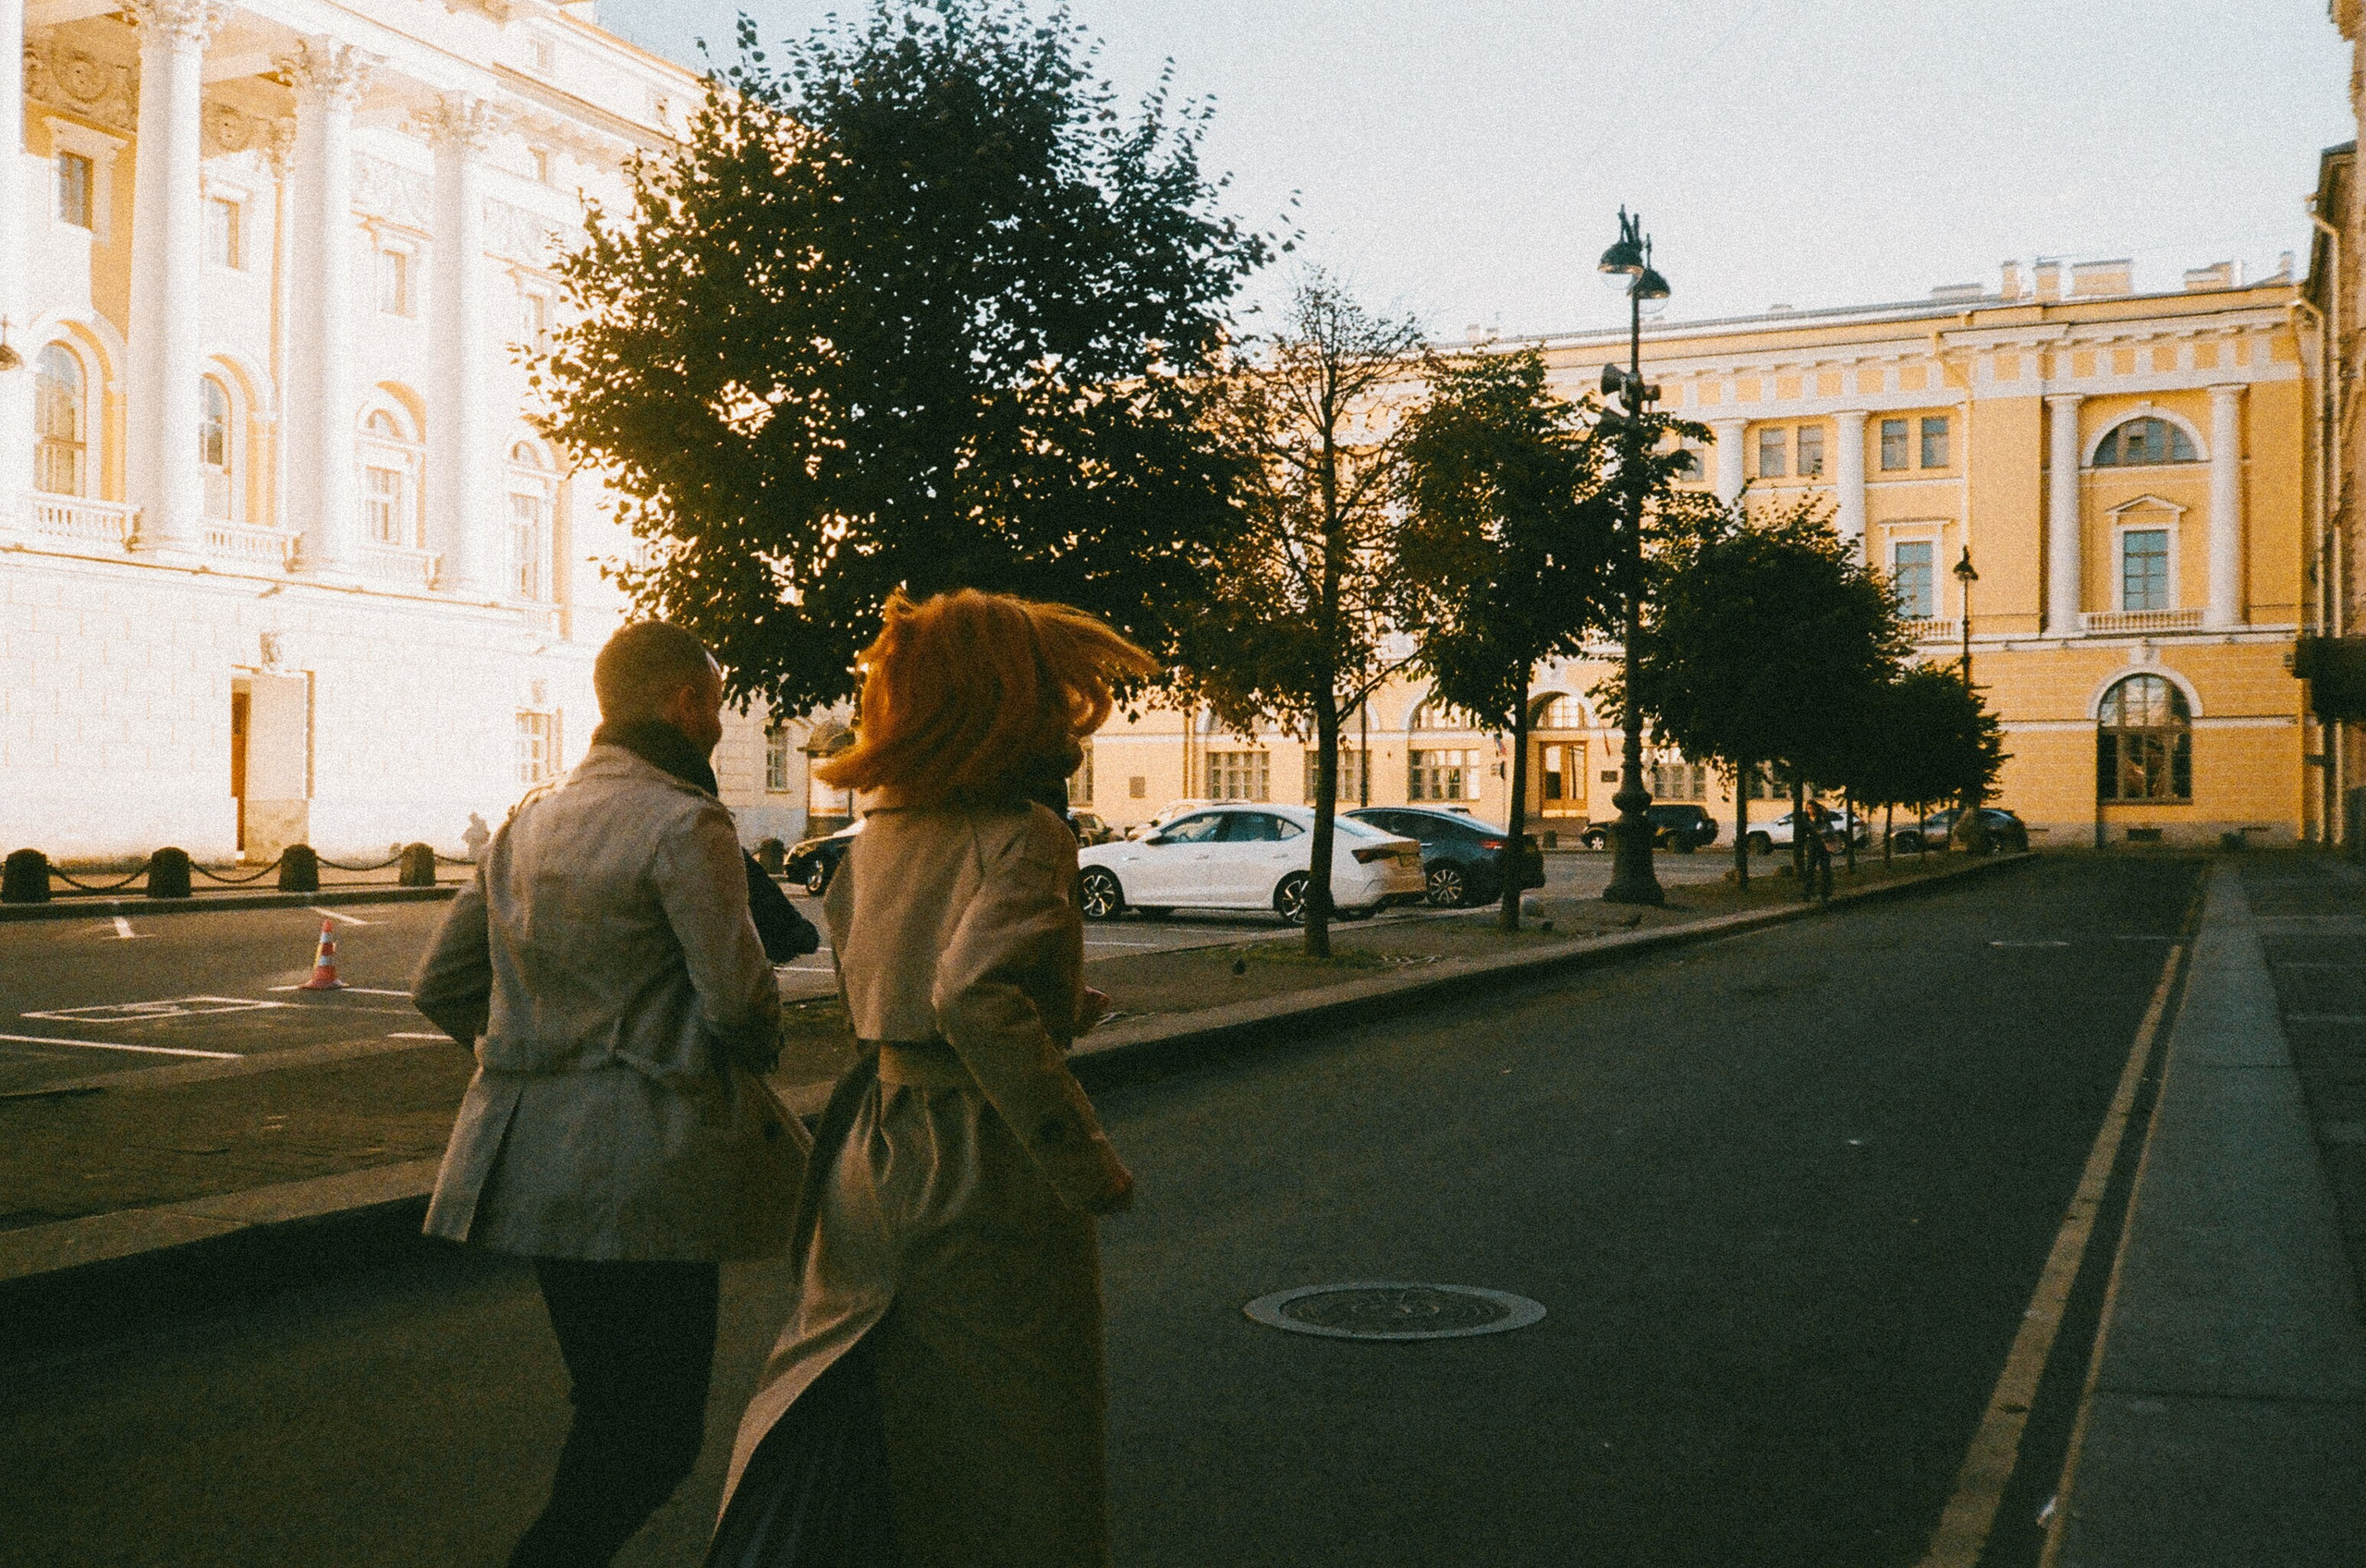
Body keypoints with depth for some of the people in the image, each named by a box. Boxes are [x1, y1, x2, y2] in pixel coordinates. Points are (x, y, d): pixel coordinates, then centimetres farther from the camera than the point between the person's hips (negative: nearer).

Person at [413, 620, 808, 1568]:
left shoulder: (529, 821, 11)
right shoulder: (684, 824, -12)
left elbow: (441, 985, 13)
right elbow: (737, 997, -17)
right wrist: (758, 1047, 4)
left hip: (531, 1158, 9)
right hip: (644, 1162, -8)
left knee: (608, 1410, 21)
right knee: (653, 1441, 0)